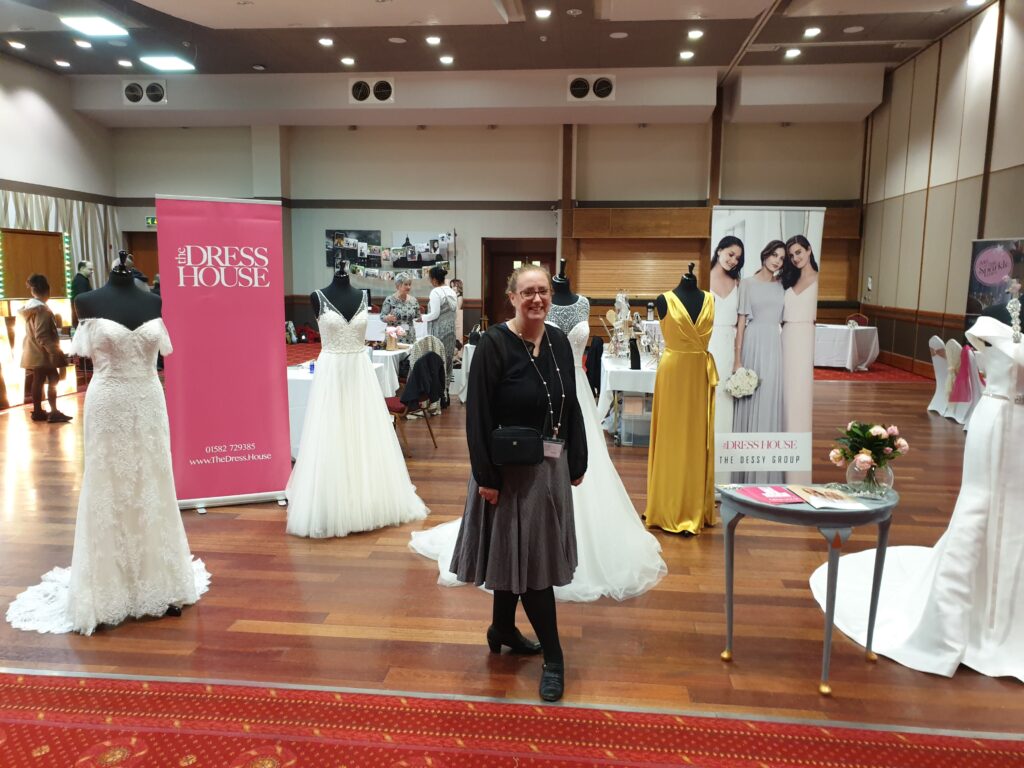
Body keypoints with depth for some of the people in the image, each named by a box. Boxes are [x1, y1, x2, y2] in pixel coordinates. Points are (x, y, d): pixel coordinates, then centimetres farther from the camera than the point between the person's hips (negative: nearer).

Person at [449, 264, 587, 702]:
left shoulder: (558, 342, 4)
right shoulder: (494, 344, -14)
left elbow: (572, 406, 9)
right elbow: (477, 415, -15)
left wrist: (577, 463, 9)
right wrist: (486, 476, -17)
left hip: (550, 466, 6)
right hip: (511, 469, -6)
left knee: (516, 553, 18)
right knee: (529, 558, 2)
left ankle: (502, 630, 38)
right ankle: (553, 658, 14)